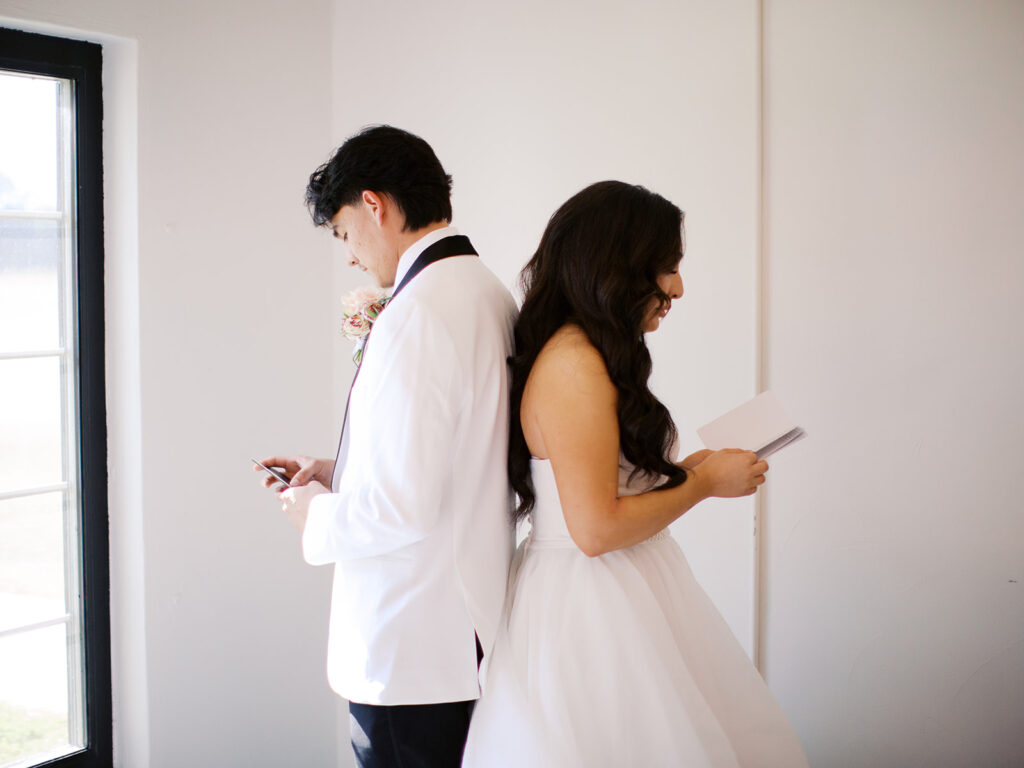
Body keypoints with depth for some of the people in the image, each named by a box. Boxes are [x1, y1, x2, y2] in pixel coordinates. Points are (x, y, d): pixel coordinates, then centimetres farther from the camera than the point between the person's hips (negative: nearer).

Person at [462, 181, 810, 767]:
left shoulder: (581, 354, 11)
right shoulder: (573, 364, -20)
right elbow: (597, 528, -23)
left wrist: (680, 471, 10)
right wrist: (703, 483, -11)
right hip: (592, 610, -10)